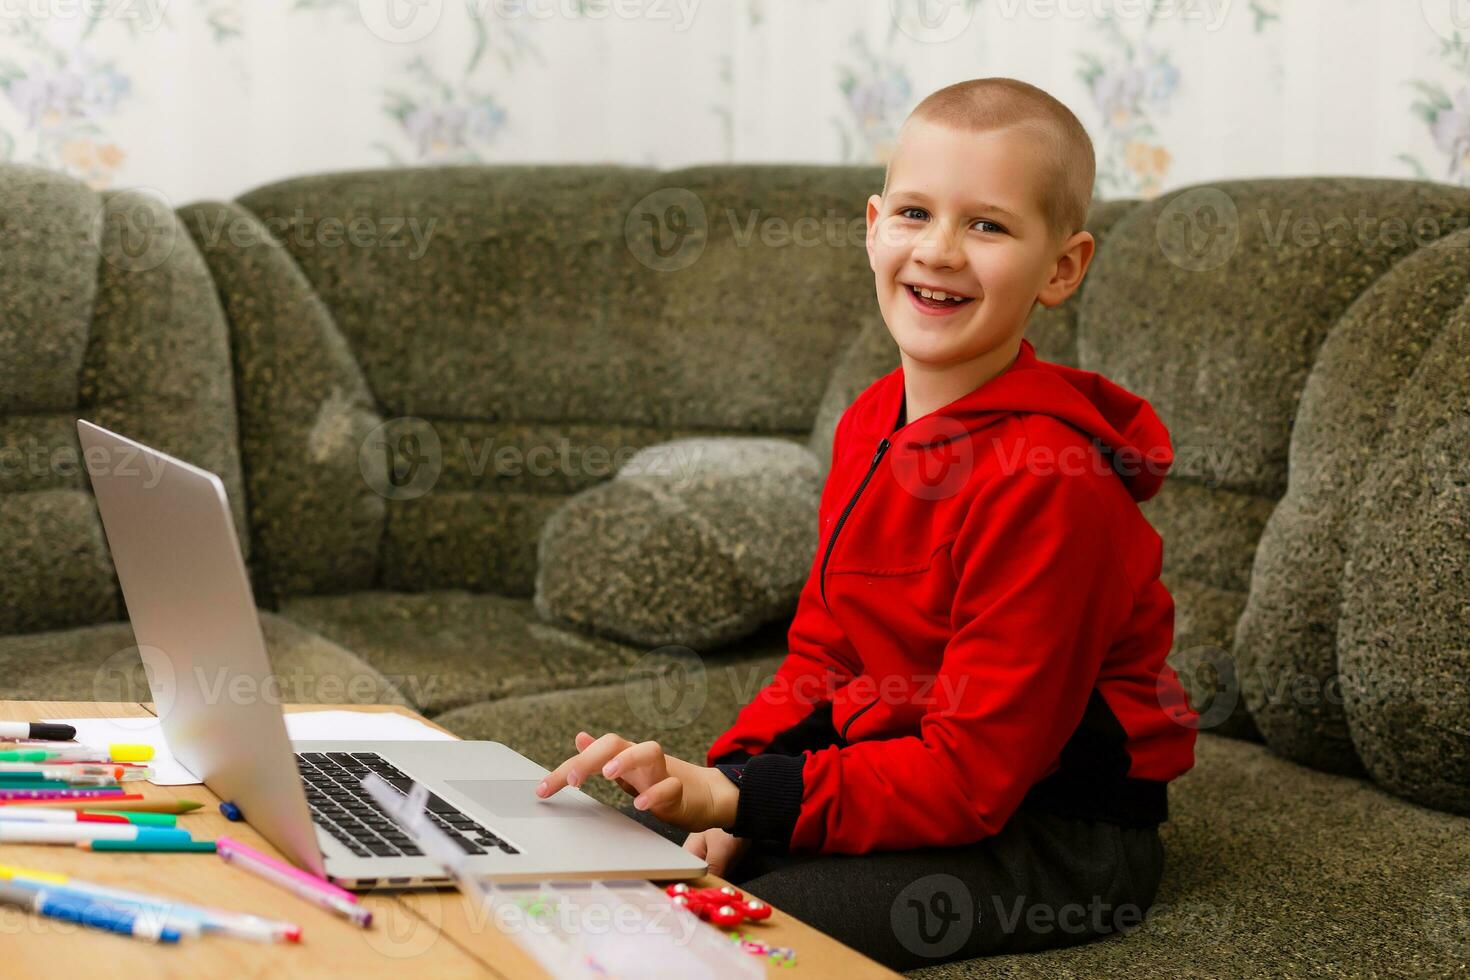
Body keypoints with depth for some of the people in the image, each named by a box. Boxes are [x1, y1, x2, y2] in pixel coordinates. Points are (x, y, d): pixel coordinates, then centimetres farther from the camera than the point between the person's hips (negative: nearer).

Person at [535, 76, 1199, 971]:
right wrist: (718, 786, -7)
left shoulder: (1048, 481, -24)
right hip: (894, 761, 8)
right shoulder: (870, 424, 4)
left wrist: (737, 798, -27)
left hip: (1050, 829, -8)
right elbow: (821, 654, 10)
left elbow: (973, 776, -24)